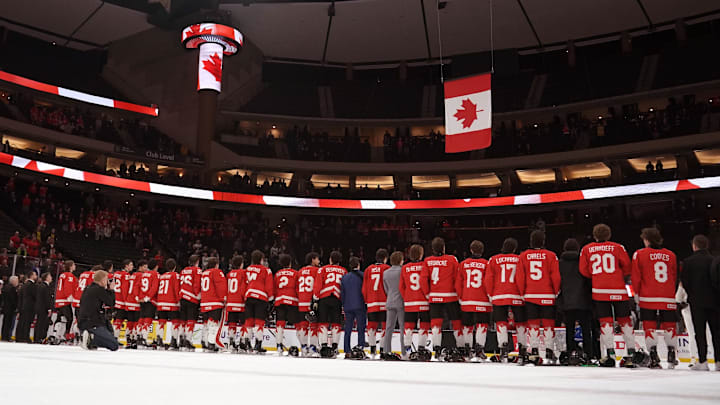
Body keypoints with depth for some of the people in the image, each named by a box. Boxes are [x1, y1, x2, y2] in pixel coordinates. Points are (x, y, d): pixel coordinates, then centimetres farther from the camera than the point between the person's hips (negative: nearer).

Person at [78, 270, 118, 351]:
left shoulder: (88, 289, 15)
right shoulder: (99, 290, -11)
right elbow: (111, 303, -5)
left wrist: (107, 290, 17)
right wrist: (111, 290, 7)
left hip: (83, 323, 9)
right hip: (93, 325, -9)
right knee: (114, 346, -9)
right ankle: (91, 339, -19)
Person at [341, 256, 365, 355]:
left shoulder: (344, 277, 8)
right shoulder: (362, 276, -6)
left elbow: (342, 293, 12)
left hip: (348, 307, 4)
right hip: (360, 306, -4)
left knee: (348, 329, 9)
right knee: (361, 329, 0)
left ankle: (347, 351, 10)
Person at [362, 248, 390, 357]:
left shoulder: (368, 269, 11)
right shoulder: (387, 268, -3)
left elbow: (364, 288, 12)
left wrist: (366, 301, 19)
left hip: (371, 303, 4)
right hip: (384, 303, -4)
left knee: (371, 326, 10)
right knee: (385, 325, -1)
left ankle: (372, 350, 11)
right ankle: (383, 349, -5)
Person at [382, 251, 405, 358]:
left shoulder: (385, 273, 9)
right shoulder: (402, 271, -8)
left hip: (390, 303, 5)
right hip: (401, 302, -5)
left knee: (389, 328, 7)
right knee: (403, 327, -1)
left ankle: (386, 351, 7)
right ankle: (404, 353, -2)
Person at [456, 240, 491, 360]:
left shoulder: (463, 264, 5)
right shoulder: (486, 263, -4)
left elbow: (458, 283, 6)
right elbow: (487, 282, -9)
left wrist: (461, 297, 16)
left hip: (466, 301, 4)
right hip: (482, 301, -3)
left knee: (467, 325, 14)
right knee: (482, 325, 0)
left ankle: (466, 349, 21)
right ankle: (479, 349, -8)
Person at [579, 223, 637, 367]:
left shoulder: (586, 249, 6)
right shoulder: (618, 247, 3)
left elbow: (583, 271, 6)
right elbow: (627, 267, 4)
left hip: (599, 291, 0)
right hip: (619, 290, 0)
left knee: (605, 321, 3)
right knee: (624, 320, 11)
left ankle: (610, 353, -4)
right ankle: (632, 352, 16)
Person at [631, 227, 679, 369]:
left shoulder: (639, 254, -2)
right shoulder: (671, 255, 8)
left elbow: (636, 277, -2)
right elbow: (675, 278, 15)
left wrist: (638, 293, 11)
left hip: (648, 298, -2)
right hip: (668, 299, 3)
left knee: (649, 327, 3)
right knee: (669, 326, 12)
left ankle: (654, 358, -3)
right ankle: (671, 357, 7)